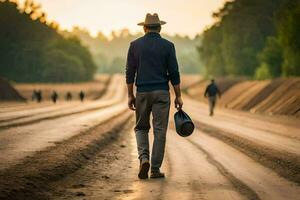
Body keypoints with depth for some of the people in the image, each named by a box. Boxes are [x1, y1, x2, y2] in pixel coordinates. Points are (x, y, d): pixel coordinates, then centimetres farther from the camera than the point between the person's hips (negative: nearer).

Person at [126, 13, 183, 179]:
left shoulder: (135, 45, 3)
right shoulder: (167, 46, -1)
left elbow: (130, 72, 2)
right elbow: (174, 73, -2)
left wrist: (130, 95, 9)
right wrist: (178, 96, 4)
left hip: (142, 92, 1)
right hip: (161, 93, -1)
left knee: (141, 127, 15)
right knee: (160, 131, 4)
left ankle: (143, 158, -7)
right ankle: (155, 169, 4)